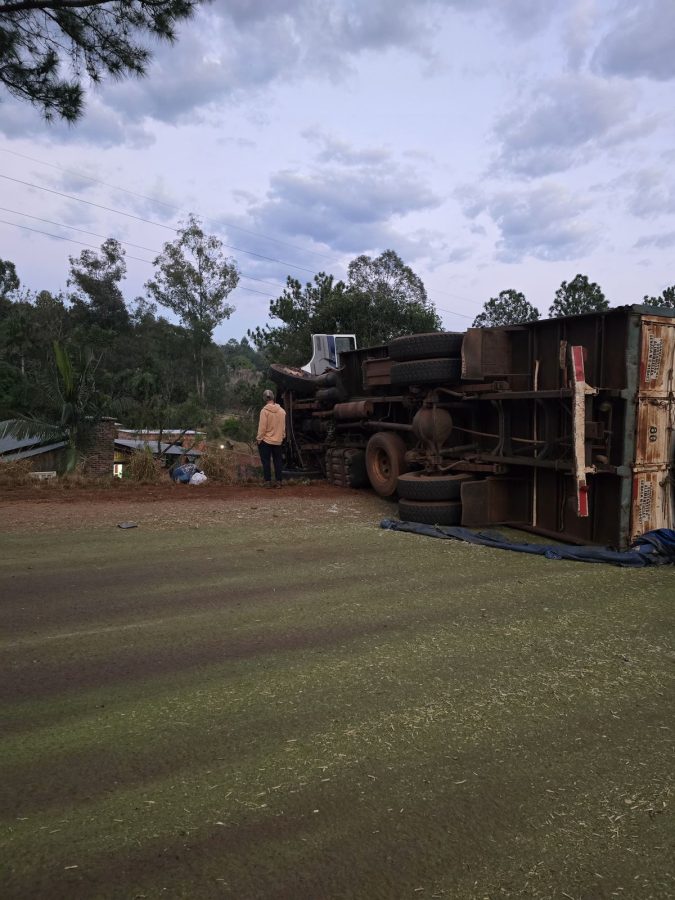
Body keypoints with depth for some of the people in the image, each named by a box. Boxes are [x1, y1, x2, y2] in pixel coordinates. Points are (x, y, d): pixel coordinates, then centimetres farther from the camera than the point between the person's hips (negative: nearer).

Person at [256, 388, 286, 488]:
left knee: (266, 461, 3)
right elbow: (283, 426, 6)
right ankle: (278, 481, 11)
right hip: (278, 441, 4)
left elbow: (262, 427, -15)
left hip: (266, 440, -4)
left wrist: (259, 438, -6)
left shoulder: (264, 410, -15)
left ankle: (268, 481, 2)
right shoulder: (282, 410, -1)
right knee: (278, 461, 10)